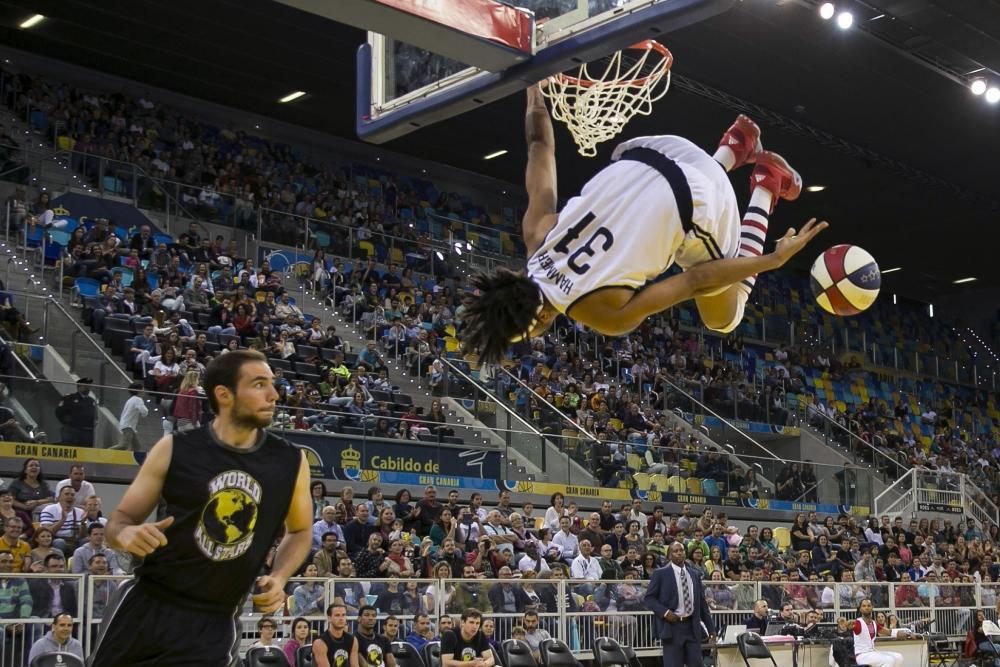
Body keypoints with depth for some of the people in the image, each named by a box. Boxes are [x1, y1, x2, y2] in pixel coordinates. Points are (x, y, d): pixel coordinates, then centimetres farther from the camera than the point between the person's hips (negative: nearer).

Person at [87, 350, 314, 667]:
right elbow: (122, 518, 2)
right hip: (146, 606, 0)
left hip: (213, 622, 0)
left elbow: (300, 531, 14)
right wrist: (125, 534, -21)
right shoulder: (174, 450, -6)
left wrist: (279, 577, -3)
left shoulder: (291, 462, -2)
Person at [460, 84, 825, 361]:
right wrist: (533, 91, 13)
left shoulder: (607, 315, -25)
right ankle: (733, 149, 30)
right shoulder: (535, 235, -11)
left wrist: (776, 260, -16)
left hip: (698, 201, -6)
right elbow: (541, 147, -2)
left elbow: (697, 281, -22)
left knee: (724, 318, 21)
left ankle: (766, 187, 18)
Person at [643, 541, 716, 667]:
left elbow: (702, 603, 16)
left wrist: (711, 628, 12)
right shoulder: (660, 574, -1)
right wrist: (665, 612, -17)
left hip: (692, 627, 4)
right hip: (672, 626, -4)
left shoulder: (694, 575, 13)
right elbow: (648, 598, -3)